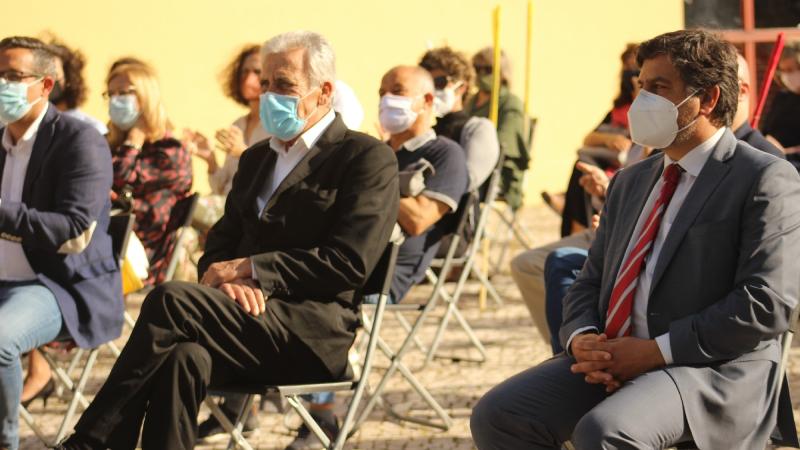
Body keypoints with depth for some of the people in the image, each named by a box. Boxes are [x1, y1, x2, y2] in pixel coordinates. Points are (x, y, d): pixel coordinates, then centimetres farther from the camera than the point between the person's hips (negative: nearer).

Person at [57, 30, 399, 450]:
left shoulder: (369, 158, 1)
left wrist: (248, 268, -11)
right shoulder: (256, 158, 25)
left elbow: (350, 262, -10)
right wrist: (227, 280, -6)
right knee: (183, 357, -33)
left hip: (314, 330, -6)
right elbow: (219, 245, 20)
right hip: (252, 317, 6)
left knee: (171, 298, -28)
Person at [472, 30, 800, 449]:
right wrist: (582, 338, -3)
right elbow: (590, 282, 21)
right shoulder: (629, 183, 20)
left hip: (711, 370, -7)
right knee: (496, 416, -13)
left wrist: (656, 351, -17)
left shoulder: (766, 179, -4)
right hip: (611, 362, 7)